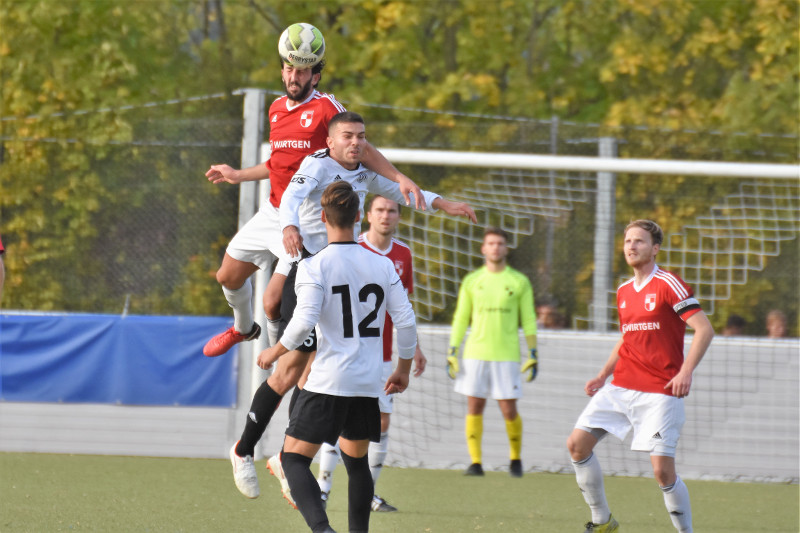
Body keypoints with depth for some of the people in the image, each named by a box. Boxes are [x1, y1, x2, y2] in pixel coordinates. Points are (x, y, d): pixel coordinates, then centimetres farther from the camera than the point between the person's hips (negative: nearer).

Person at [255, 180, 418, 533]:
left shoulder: (314, 266, -8)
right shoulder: (382, 266, 5)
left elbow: (304, 322, -17)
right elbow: (406, 322, 5)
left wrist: (274, 353, 0)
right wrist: (404, 369, 20)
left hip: (327, 382, -5)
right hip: (368, 383, 5)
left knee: (294, 460, -3)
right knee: (356, 460, 22)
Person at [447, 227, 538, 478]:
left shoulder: (519, 282, 4)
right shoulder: (472, 281, 9)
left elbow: (528, 320, 6)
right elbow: (460, 318, 12)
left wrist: (533, 354, 0)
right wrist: (452, 351, 5)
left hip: (506, 355, -2)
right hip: (475, 353, 2)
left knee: (508, 409, -4)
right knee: (474, 407, -3)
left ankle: (516, 458, 16)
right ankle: (475, 462, 2)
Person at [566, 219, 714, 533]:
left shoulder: (668, 285, -8)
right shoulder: (624, 292, 14)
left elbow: (704, 329, -13)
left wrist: (686, 371, -23)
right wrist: (603, 375, 17)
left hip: (659, 392, -7)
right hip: (621, 387, 7)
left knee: (662, 470, -14)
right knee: (577, 444, -3)